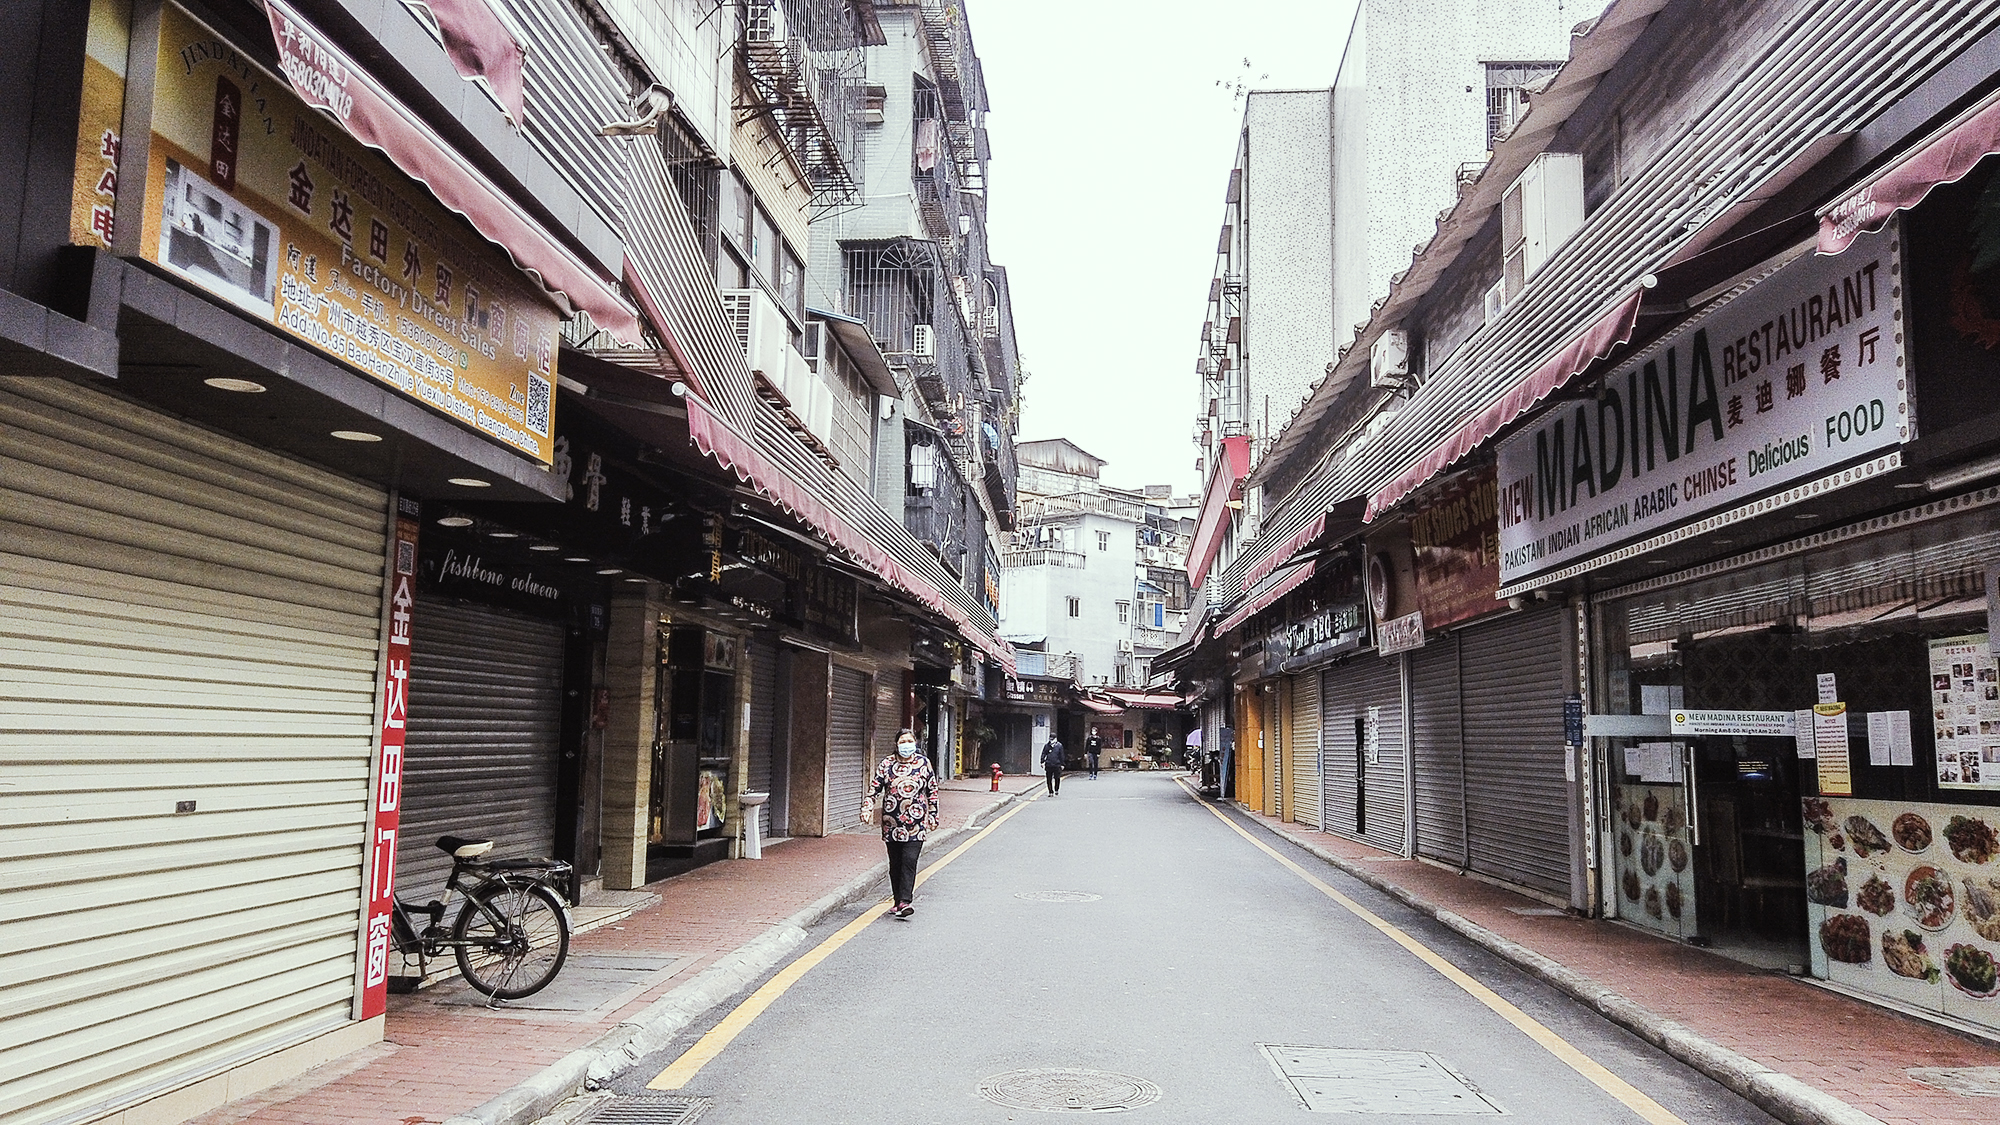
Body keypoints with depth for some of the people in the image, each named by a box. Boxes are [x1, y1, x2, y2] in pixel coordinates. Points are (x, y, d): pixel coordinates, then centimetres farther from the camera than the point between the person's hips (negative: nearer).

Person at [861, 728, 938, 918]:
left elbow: (932, 790, 11)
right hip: (892, 822, 2)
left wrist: (933, 816, 11)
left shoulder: (924, 763, 5)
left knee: (909, 861, -12)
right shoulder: (886, 764, 4)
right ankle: (898, 901, 18)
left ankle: (905, 901, -14)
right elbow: (874, 788, 3)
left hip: (916, 822, -2)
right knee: (895, 863, 8)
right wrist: (866, 808, -11)